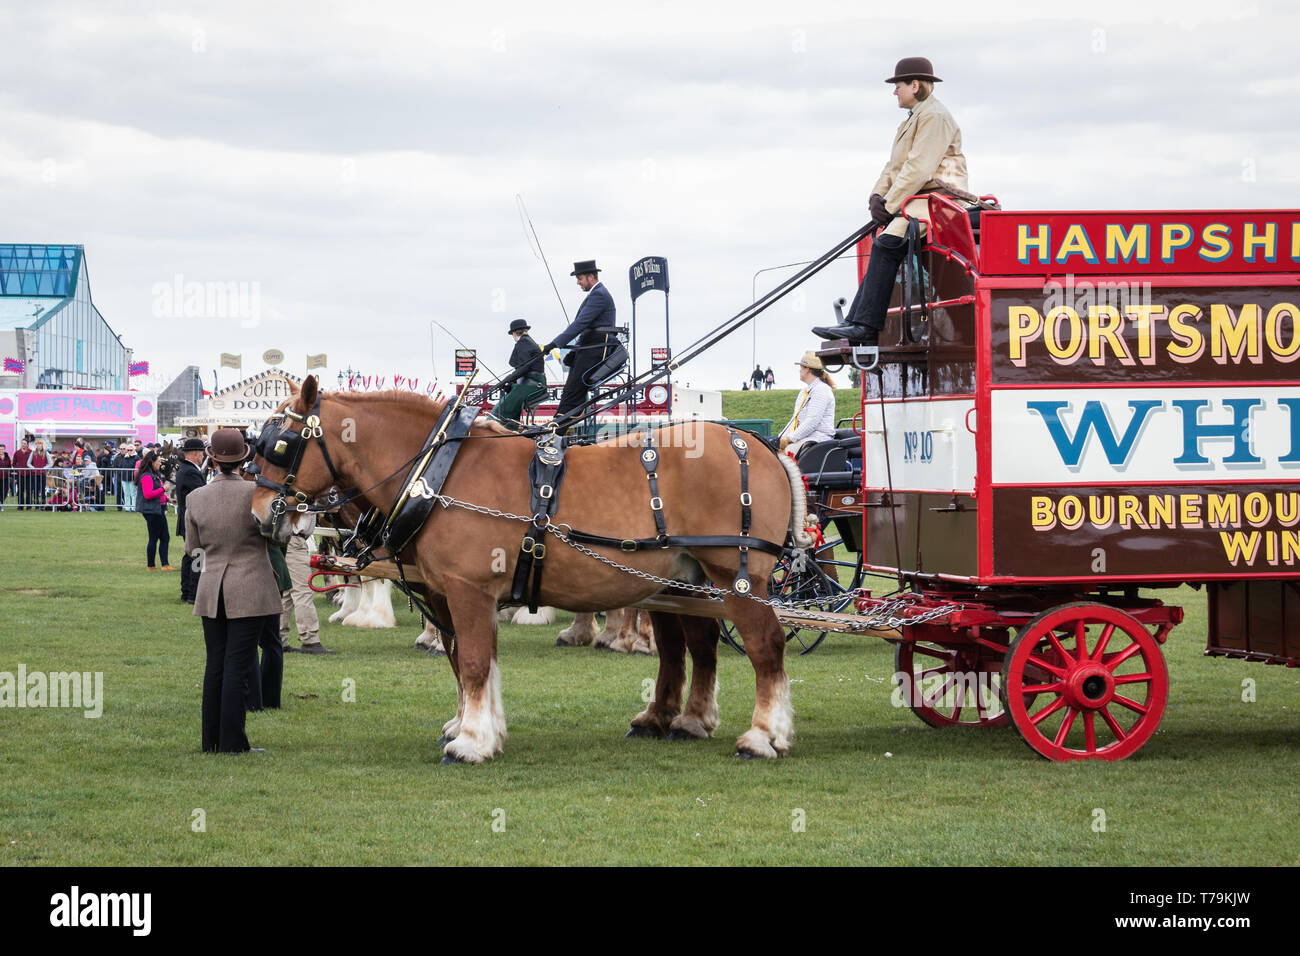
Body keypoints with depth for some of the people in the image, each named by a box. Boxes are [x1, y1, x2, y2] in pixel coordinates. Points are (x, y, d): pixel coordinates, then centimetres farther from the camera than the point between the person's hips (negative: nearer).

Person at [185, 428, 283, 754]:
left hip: (210, 592, 4)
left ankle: (211, 740, 15)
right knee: (237, 666, -2)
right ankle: (231, 741, -2)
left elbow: (192, 546, 9)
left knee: (215, 665, 11)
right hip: (250, 590, -4)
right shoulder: (255, 493, -13)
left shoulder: (195, 498, -2)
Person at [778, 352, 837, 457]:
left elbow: (812, 421, -19)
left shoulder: (821, 390, -10)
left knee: (786, 452, -31)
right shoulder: (804, 390, 22)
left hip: (818, 437, -9)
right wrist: (783, 437, 9)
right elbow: (795, 418, 24)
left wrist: (790, 438, -18)